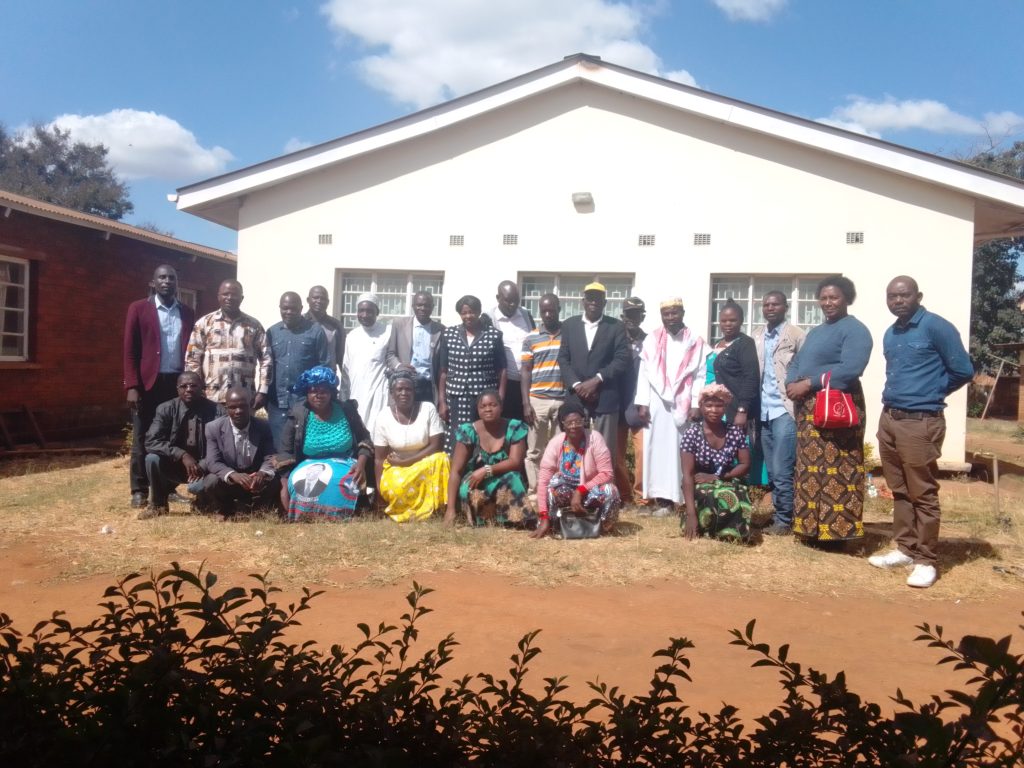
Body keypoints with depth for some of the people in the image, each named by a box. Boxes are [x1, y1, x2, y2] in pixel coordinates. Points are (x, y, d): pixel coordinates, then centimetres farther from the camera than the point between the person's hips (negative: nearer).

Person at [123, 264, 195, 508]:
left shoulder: (188, 312, 11)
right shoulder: (138, 308, 2)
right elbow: (130, 350, -2)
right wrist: (131, 386, -10)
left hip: (178, 382, 3)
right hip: (148, 382, -3)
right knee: (142, 438, 3)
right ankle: (139, 491, 9)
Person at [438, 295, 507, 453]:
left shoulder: (494, 335, 1)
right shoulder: (448, 334, 7)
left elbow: (502, 370, 4)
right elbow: (443, 370, 9)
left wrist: (500, 400, -2)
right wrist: (441, 401, 5)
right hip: (456, 398, 1)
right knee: (456, 442, -3)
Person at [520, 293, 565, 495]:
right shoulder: (531, 339, 5)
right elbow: (525, 371, 5)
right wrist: (526, 403, -3)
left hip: (564, 401, 0)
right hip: (538, 400, 0)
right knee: (535, 450, 4)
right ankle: (533, 491, 10)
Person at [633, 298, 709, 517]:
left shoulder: (696, 342, 6)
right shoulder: (652, 341, 8)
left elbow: (700, 376, 1)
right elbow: (644, 373, 4)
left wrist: (696, 406, -8)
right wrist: (642, 404, -5)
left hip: (683, 405, -1)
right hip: (656, 404, 1)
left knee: (681, 451, -2)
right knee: (657, 449, -1)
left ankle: (680, 497, 1)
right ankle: (660, 498, 0)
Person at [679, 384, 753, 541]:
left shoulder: (736, 432, -4)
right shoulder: (692, 433, -13)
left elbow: (745, 465, 3)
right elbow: (687, 475, -19)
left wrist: (718, 477, -14)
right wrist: (691, 514, -28)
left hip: (728, 485, 3)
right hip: (700, 487, -3)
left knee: (738, 502, -31)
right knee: (723, 498, -35)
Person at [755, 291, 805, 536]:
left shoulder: (796, 335, -3)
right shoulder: (756, 337, 12)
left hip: (785, 410, -5)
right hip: (764, 411, 6)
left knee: (781, 471, -7)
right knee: (772, 471, 11)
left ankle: (785, 520, 5)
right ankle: (779, 517, 19)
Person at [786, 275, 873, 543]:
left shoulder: (855, 330, -6)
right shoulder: (815, 332, 23)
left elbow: (850, 369, -20)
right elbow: (797, 362, 19)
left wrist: (808, 383, -18)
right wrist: (791, 383, -4)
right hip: (808, 408, 9)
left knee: (836, 470, -7)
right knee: (810, 469, 10)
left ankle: (836, 528, -2)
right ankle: (812, 525, 17)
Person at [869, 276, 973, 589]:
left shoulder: (936, 327, -10)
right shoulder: (890, 334, 14)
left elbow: (963, 370, -9)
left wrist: (931, 395, 2)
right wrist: (894, 398, 11)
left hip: (920, 422, -8)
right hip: (888, 419, 8)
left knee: (923, 494, -1)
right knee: (899, 491, 15)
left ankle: (926, 560, 7)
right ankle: (905, 549, 26)